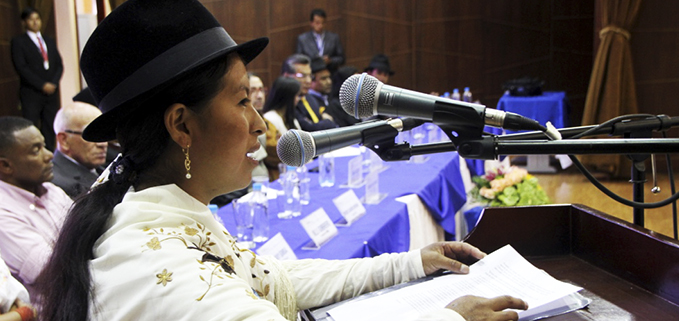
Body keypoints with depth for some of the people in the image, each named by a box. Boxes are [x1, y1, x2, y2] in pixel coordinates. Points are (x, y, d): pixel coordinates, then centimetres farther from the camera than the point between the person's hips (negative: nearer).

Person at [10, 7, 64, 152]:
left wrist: (53, 83, -4)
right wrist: (42, 85, -13)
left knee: (50, 130, 2)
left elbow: (59, 65, 14)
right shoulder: (18, 41, 3)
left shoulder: (50, 41, 19)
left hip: (51, 92, 5)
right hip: (31, 93, -5)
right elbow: (21, 67, -7)